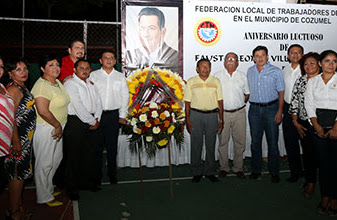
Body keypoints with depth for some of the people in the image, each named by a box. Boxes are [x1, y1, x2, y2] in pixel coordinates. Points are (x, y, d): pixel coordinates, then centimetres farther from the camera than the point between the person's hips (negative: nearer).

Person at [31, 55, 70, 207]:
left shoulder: (58, 83, 9)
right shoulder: (42, 85, -20)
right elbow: (43, 111, -29)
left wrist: (60, 126, 11)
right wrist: (58, 125, -17)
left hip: (57, 129, 9)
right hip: (45, 130, -9)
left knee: (55, 160, 21)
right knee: (44, 164, 3)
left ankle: (48, 188, 40)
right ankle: (44, 197, 17)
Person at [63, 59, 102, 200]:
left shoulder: (91, 84, 17)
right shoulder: (70, 84, -8)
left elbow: (98, 103, 15)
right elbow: (78, 107, -16)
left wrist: (97, 119, -1)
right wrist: (92, 121, -12)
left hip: (92, 122, 7)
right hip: (75, 122, -7)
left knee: (90, 154, 13)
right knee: (74, 156, 0)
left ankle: (87, 182, 28)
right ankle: (72, 188, 12)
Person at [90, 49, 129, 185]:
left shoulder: (120, 77, 10)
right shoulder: (93, 75, 5)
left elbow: (125, 96, 8)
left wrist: (122, 116, 1)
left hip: (113, 114, 1)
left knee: (112, 146, 6)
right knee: (97, 146, 3)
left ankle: (112, 174, 19)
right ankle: (97, 175, 15)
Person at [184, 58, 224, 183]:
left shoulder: (216, 81, 5)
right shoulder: (191, 82, 2)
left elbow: (220, 101, 6)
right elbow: (187, 102, 2)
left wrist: (221, 120, 3)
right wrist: (187, 120, -3)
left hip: (212, 115, 1)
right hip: (196, 115, -1)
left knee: (211, 144, 7)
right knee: (196, 144, 2)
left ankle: (210, 171, 20)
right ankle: (197, 172, 15)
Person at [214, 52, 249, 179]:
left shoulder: (242, 76, 9)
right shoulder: (217, 76, 5)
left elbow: (247, 94, 15)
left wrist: (240, 103, 5)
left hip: (239, 113, 1)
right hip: (223, 113, -1)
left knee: (240, 141, 4)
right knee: (223, 141, 4)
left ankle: (238, 168, 17)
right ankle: (224, 168, 17)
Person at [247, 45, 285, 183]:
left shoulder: (276, 71, -1)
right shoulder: (250, 71, 9)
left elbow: (281, 93, -1)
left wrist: (279, 111, -8)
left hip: (271, 108, -3)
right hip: (254, 109, 3)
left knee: (273, 142, 1)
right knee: (255, 141, 8)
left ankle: (274, 172, 13)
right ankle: (256, 169, 20)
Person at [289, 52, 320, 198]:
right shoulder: (300, 81, 5)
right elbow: (294, 102, 6)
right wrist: (295, 122, 1)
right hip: (303, 124, 2)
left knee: (318, 152, 2)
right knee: (307, 152, 8)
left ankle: (311, 181, 17)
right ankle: (310, 181, 22)